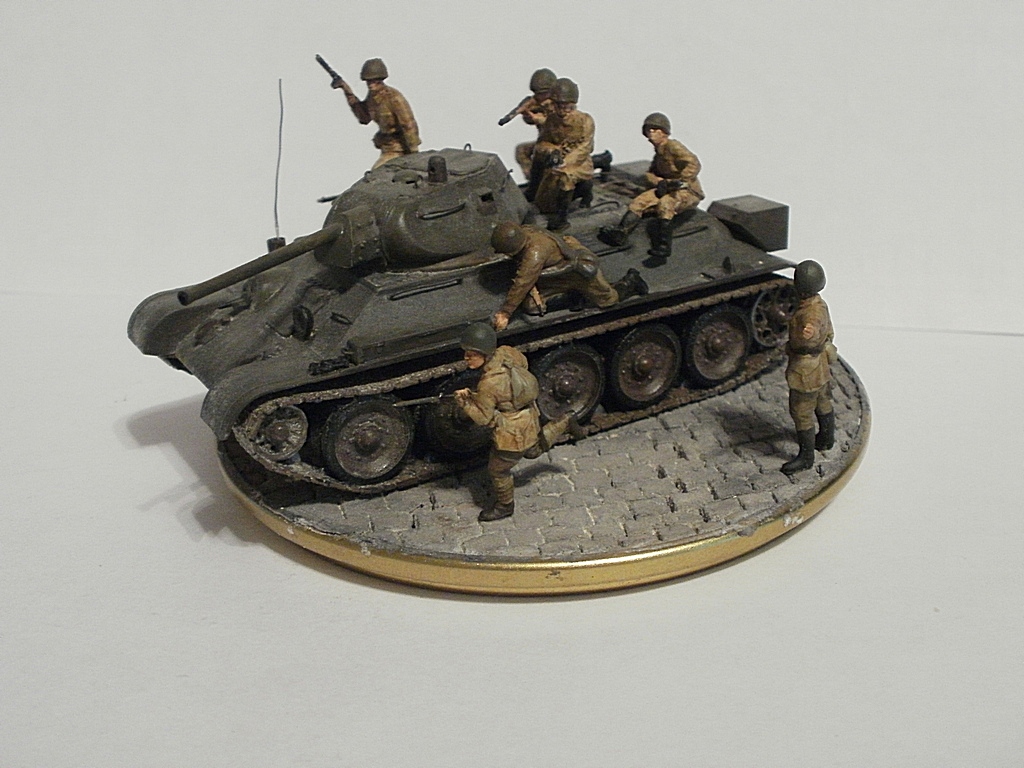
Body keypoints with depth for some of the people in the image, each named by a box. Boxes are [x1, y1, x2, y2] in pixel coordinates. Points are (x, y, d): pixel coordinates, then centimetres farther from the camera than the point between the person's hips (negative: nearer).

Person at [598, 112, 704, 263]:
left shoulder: (673, 146, -14)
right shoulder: (659, 151, 15)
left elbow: (694, 165, -25)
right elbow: (649, 174, 12)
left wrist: (677, 182, -29)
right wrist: (659, 182, -10)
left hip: (689, 191, -8)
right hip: (668, 190, 8)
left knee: (665, 203, -36)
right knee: (641, 200, -10)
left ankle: (663, 247, -39)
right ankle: (620, 233, -22)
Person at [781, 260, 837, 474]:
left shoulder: (812, 313, -31)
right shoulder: (820, 304, -1)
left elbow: (813, 328, -55)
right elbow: (828, 332, 14)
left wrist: (809, 334, -77)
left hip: (806, 371, -10)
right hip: (822, 364, 10)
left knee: (801, 412, 3)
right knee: (822, 403, 27)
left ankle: (806, 456, 14)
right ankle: (826, 439, 47)